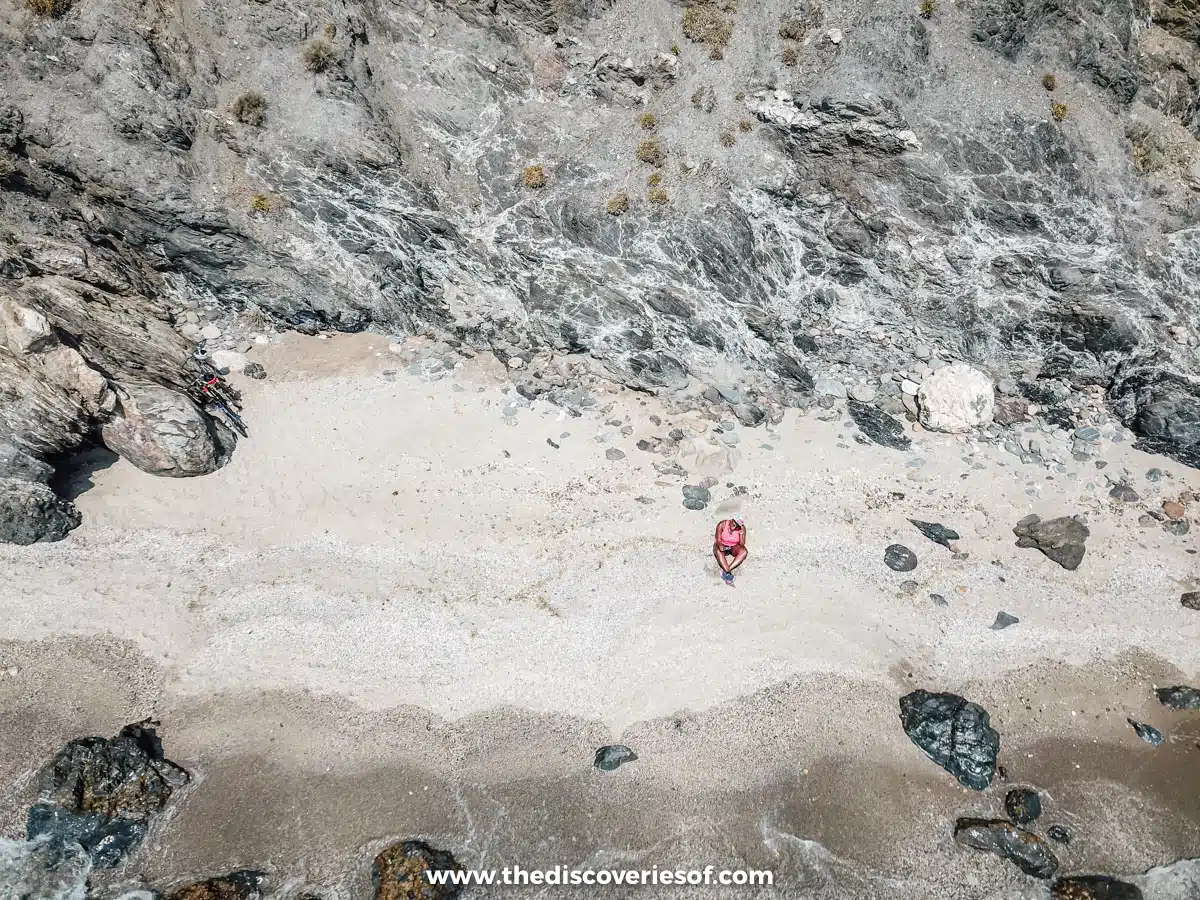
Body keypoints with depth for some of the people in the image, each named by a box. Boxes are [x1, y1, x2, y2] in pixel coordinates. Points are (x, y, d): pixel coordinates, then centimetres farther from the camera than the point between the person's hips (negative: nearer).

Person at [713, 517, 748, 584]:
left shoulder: (742, 528, -16)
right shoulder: (722, 524, -20)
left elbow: (741, 545, -17)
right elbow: (718, 539, -19)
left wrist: (741, 534, -31)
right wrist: (720, 546, -39)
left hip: (734, 547, 2)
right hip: (722, 545, -2)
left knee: (744, 552, -30)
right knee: (719, 552, -37)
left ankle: (725, 571, -38)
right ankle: (728, 572, -47)